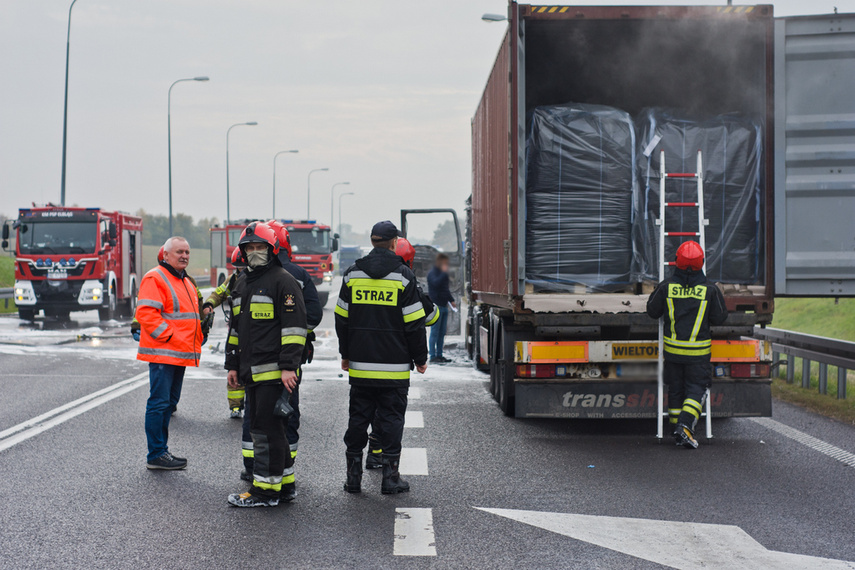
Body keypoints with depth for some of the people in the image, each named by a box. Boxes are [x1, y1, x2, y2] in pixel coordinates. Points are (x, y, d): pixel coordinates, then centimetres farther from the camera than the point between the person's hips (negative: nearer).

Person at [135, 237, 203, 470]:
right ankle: (156, 455, -6)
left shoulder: (186, 282, 21)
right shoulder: (155, 278, -10)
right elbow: (146, 313, -19)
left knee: (169, 402, 14)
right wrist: (169, 337, -20)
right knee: (159, 402, -8)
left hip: (180, 354, 10)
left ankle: (161, 450, 22)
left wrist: (197, 340, 14)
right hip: (162, 353, -10)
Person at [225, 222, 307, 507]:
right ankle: (283, 485, 21)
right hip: (251, 373, 9)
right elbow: (235, 328, 26)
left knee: (268, 430, -8)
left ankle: (265, 490, -4)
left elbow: (294, 326, -13)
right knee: (261, 429, 13)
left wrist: (289, 366, -18)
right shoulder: (241, 285, 19)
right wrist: (233, 365, 22)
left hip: (274, 372, -9)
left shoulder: (283, 281, -8)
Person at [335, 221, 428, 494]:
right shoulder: (403, 275, -5)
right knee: (391, 419, 3)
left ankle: (353, 476, 11)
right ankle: (390, 477, 4)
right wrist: (420, 358, 5)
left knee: (358, 418, 9)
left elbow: (342, 319, 10)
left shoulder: (352, 274, 5)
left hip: (360, 365, 3)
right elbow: (414, 323, -5)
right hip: (394, 366, -3)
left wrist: (346, 354, 20)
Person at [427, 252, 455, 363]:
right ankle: (433, 356, -5)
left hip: (444, 306, 8)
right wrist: (444, 273, -29)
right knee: (435, 332, -7)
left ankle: (439, 355, 14)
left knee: (442, 332, 9)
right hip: (436, 306, -8)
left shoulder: (443, 273, 17)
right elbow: (436, 283, -29)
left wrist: (451, 300, 18)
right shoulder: (432, 273, -9)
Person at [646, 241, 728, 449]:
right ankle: (685, 426, -14)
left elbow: (653, 311, 5)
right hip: (698, 351, -2)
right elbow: (719, 318, 0)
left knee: (676, 389, 13)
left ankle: (677, 429, 17)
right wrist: (719, 299, 17)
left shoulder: (666, 287, -7)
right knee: (696, 388, 4)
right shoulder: (710, 289, -10)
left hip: (672, 348, 2)